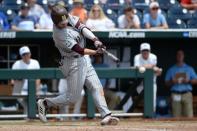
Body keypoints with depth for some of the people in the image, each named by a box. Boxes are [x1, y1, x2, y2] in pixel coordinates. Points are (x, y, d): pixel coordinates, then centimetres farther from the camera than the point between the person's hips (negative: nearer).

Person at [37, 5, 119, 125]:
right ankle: (45, 103, 16)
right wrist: (95, 52, -40)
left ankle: (106, 115, -10)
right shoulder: (60, 35, -26)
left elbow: (81, 27, -3)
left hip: (82, 60, 8)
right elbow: (78, 49, -30)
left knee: (97, 87, -3)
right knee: (73, 97, -1)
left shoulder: (68, 19, -3)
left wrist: (95, 40, -17)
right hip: (73, 64, -8)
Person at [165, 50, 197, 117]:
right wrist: (172, 82, -10)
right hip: (176, 95, 0)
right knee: (176, 116, -6)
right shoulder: (171, 70, 14)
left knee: (189, 115, -11)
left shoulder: (189, 69, 14)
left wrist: (188, 81, -10)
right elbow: (167, 83, 11)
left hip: (187, 94, 0)